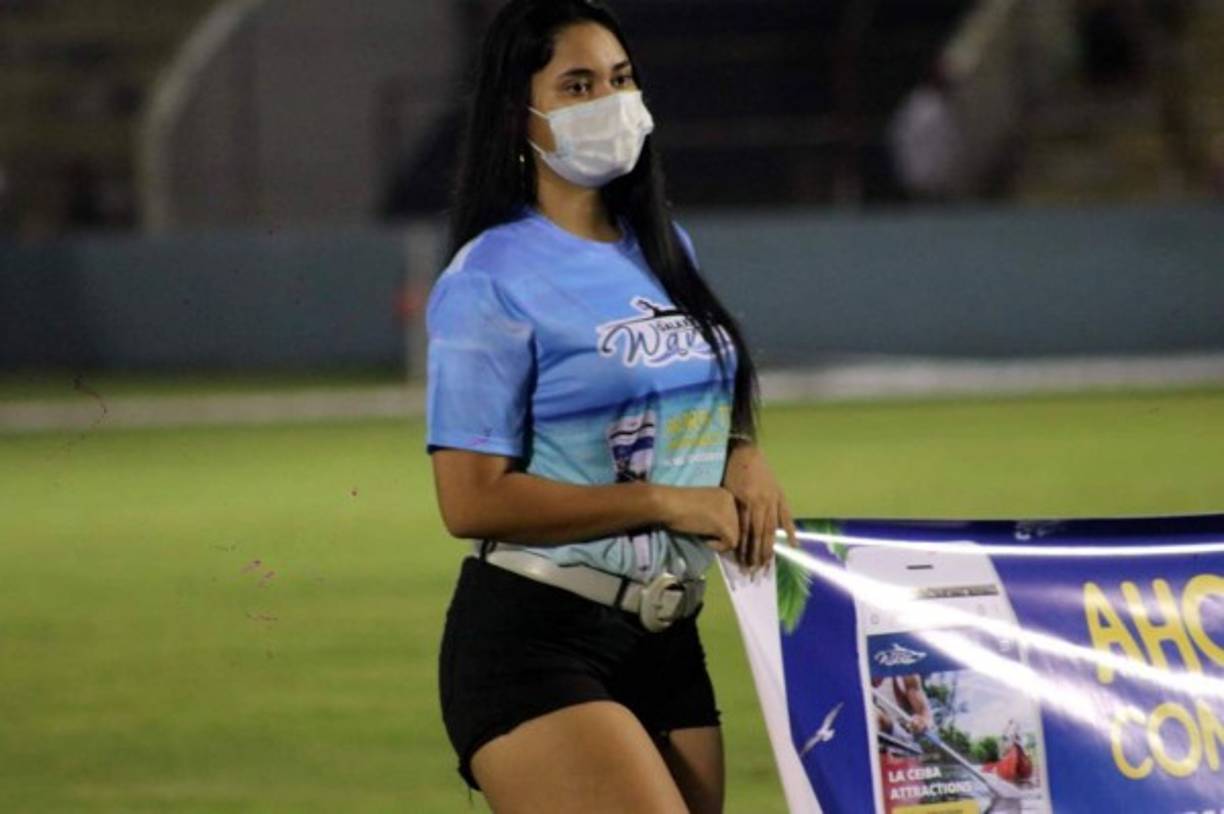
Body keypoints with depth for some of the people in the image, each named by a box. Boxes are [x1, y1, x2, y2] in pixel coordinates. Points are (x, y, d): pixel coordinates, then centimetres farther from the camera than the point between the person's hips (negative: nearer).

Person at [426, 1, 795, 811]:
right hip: (532, 645, -8)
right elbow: (473, 499, -16)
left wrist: (745, 459, 1)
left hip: (664, 640, 8)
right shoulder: (493, 282, -11)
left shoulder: (663, 251, 12)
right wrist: (668, 504, -16)